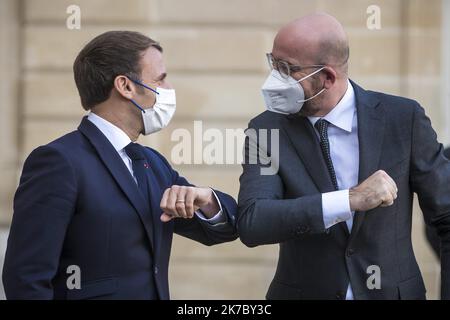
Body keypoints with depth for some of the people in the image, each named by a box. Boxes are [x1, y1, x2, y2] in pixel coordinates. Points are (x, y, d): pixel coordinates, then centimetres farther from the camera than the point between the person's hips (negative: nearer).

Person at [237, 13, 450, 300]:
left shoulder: (403, 117, -9)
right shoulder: (266, 129, -8)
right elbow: (251, 224, -21)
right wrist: (350, 200, -29)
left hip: (393, 291, 0)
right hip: (304, 292, 0)